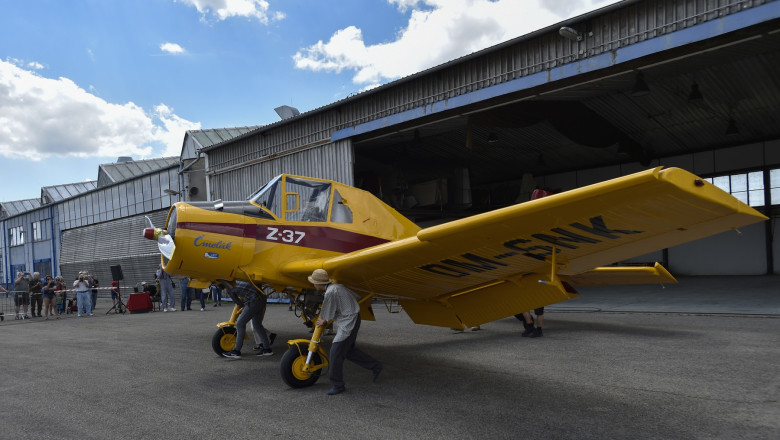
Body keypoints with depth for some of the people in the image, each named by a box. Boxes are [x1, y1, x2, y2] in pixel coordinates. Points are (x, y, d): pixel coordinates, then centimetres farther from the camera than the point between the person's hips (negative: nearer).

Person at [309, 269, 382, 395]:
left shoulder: (331, 292, -22)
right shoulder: (336, 286, 7)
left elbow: (328, 315, -10)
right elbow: (354, 296, 21)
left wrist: (323, 322, 12)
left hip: (348, 324, -10)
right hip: (350, 320, 10)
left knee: (336, 352, -4)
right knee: (348, 350, 19)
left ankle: (338, 385, 7)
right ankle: (375, 366, 27)